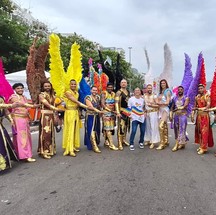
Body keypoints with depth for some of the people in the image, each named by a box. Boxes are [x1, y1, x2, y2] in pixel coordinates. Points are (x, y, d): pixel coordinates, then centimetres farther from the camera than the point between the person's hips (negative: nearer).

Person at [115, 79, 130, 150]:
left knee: (126, 126, 14)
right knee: (121, 127, -11)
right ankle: (120, 144, -8)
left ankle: (124, 140, 29)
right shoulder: (119, 92, -9)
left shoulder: (128, 92, 13)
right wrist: (118, 112, -27)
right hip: (122, 111, -7)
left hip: (128, 111, 7)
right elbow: (116, 103, -17)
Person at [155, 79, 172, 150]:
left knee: (161, 125, -17)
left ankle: (162, 143, -13)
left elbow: (167, 102, -11)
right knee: (164, 126, 13)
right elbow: (157, 101, 8)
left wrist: (160, 102, -3)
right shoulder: (160, 92, 17)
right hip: (160, 110, 7)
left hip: (165, 109, -7)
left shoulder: (167, 91, -4)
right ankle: (166, 141, 23)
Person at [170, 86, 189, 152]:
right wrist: (171, 115, -1)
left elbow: (185, 106, -12)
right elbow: (172, 107, 9)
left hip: (183, 115, -4)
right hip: (176, 115, 4)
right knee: (176, 130, 5)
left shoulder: (186, 98, 1)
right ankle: (182, 143, 16)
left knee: (181, 129, -5)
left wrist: (177, 108, -7)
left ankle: (177, 144, -2)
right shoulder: (174, 98, 12)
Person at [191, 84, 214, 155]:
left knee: (204, 132, -4)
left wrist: (198, 108, -11)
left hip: (205, 116, -6)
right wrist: (192, 115, 3)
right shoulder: (197, 97, 11)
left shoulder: (206, 96, -7)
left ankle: (204, 147, 0)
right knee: (199, 131, 8)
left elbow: (207, 106, -16)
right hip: (198, 116, 6)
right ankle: (201, 146, 17)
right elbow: (195, 107, 11)